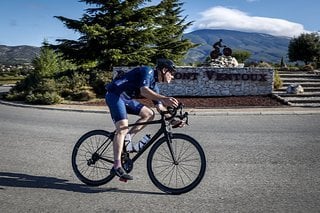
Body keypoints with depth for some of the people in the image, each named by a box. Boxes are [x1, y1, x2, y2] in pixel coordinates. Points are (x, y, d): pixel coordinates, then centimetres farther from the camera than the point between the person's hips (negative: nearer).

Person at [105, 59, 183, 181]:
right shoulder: (148, 71, -11)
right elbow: (144, 90, -30)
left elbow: (160, 107, 16)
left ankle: (127, 138, 0)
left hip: (126, 98, 10)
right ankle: (117, 167, -23)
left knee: (149, 114, 1)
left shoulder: (154, 84, 16)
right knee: (122, 128, -21)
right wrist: (164, 98, -42)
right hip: (115, 95, -9)